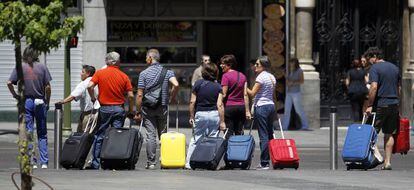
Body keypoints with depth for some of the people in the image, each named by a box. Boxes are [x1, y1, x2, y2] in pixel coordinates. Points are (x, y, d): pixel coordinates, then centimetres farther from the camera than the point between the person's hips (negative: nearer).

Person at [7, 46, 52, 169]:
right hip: (40, 102, 1)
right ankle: (44, 162, 4)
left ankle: (32, 162, 0)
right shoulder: (42, 67, 0)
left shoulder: (20, 67, -2)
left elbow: (9, 83, -11)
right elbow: (48, 87, -3)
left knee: (28, 132, 4)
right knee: (42, 133, 8)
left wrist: (15, 95, 2)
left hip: (26, 102, -1)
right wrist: (47, 101, 7)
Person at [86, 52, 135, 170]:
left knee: (99, 137, 6)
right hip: (119, 109, 1)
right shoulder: (124, 76, 1)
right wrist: (131, 111, 9)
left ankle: (95, 164, 4)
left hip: (104, 108, -1)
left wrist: (93, 99, 4)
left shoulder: (100, 73, -1)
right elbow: (130, 95, -2)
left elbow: (90, 86, -13)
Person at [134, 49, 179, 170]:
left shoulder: (144, 73, -3)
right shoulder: (167, 72, 3)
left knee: (151, 136, -2)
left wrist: (138, 111, 1)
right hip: (163, 107, 2)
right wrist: (172, 98, 3)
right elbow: (176, 85, -15)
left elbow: (140, 95, -5)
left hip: (148, 108, -2)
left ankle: (151, 162, -4)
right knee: (163, 136, 11)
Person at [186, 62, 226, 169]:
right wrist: (222, 121, -4)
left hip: (200, 114, 0)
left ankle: (189, 163, 0)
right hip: (214, 114, 0)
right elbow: (220, 105, -6)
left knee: (195, 140, 5)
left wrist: (191, 116, 8)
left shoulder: (198, 84, -1)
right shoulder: (218, 87, -1)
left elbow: (192, 102, -2)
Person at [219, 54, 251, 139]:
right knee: (239, 133, 8)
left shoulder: (226, 76, -7)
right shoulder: (242, 76, 11)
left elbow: (224, 94, -11)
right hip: (241, 107, 5)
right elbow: (245, 95, 9)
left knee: (229, 133, -3)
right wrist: (247, 111, 9)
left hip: (229, 107, -5)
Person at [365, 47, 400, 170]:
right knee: (389, 134, 9)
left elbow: (374, 87, -19)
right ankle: (387, 162, 7)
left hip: (380, 105, -6)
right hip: (394, 105, 6)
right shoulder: (394, 68, 13)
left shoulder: (375, 68, -9)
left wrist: (370, 105, -16)